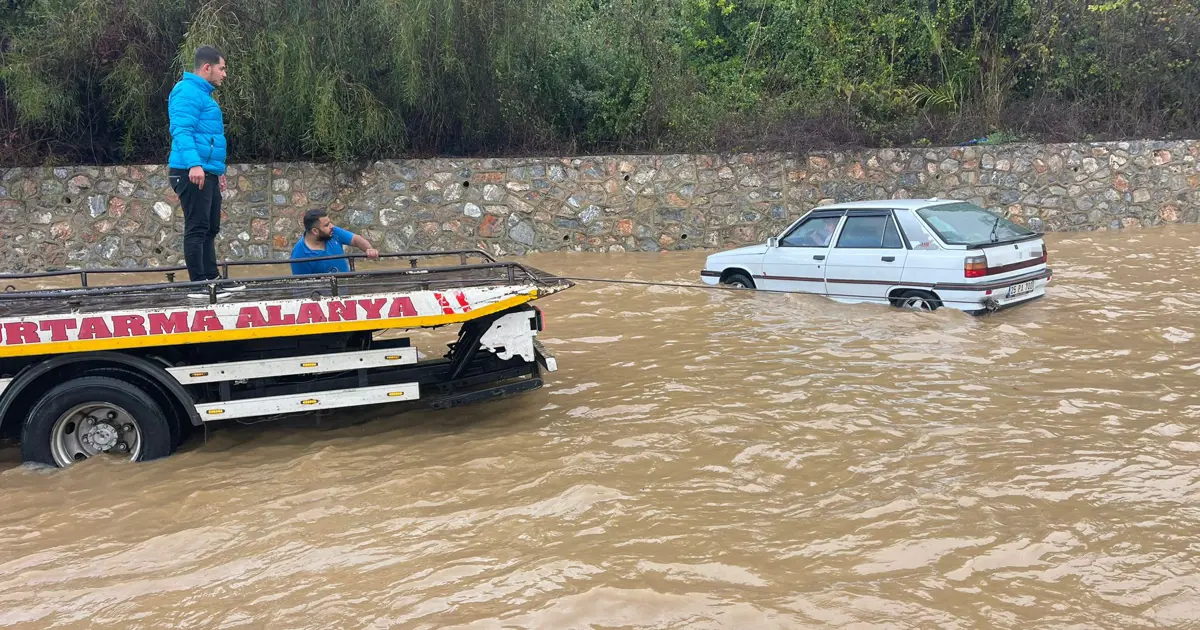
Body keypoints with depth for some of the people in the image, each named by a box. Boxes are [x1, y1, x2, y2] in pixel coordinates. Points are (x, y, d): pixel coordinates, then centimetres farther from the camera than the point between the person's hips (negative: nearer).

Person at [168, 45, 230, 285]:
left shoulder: (203, 94, 23)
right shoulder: (187, 92, -9)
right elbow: (181, 131, -21)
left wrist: (218, 170, 30)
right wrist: (194, 164, -33)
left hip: (207, 173, 10)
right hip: (193, 172, -10)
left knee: (210, 229, 13)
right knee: (197, 229, -9)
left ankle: (212, 278, 18)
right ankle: (199, 282, -9)